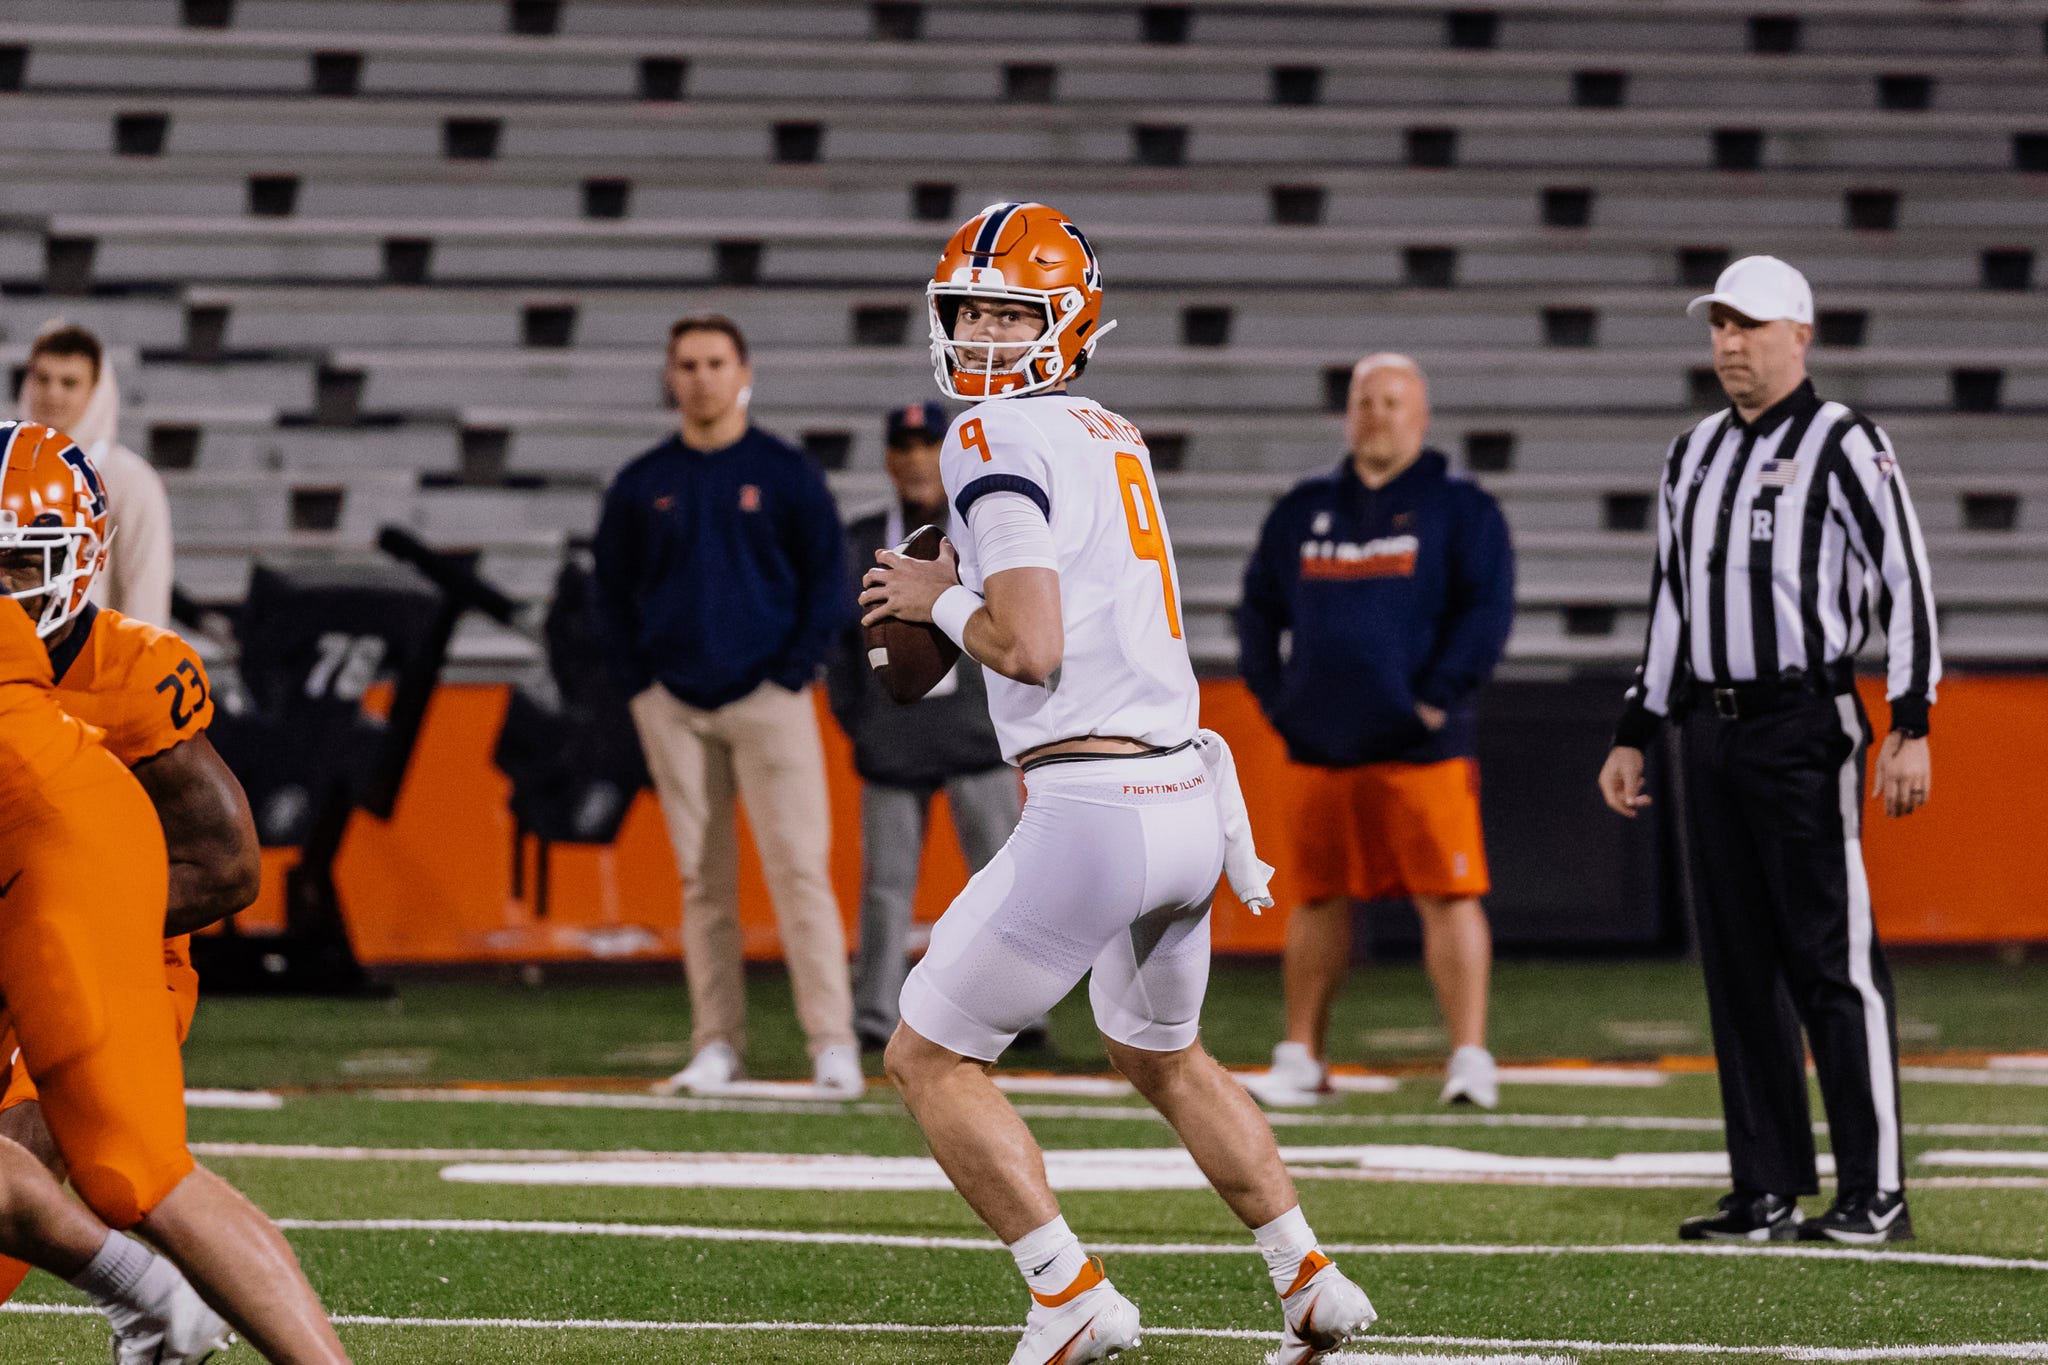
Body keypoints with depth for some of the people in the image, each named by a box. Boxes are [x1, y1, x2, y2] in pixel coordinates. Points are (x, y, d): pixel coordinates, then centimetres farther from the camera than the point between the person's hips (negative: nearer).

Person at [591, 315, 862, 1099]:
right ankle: (716, 1046, 6)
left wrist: (795, 673, -5)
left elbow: (827, 583, 4)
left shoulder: (786, 474, 3)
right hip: (674, 706, 3)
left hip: (768, 698, -2)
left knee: (799, 870, -10)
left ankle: (833, 1043, -11)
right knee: (702, 880, 3)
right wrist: (639, 684, 3)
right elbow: (611, 592, 15)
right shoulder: (641, 484, 9)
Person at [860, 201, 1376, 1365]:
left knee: (932, 1059, 4)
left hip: (1092, 811, -9)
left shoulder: (998, 442, -10)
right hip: (1188, 795, 9)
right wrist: (965, 595, 16)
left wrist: (939, 601, 0)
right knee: (1162, 1055, 30)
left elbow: (1029, 648, -17)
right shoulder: (1113, 437, 18)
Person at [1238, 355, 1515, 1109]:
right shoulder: (1303, 510, 14)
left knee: (1448, 897, -7)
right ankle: (1301, 1059, 16)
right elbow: (1259, 609, 20)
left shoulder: (1458, 508, 2)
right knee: (1319, 901, 9)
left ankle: (1469, 1056, -5)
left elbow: (1487, 610, -4)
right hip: (1321, 748, 4)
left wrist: (1437, 699, -11)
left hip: (1422, 746, -4)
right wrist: (1275, 696, 8)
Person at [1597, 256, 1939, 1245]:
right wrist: (1633, 736, 22)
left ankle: (1875, 1194, -5)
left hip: (1806, 728, -7)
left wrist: (1910, 729, -16)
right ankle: (1770, 1194, 12)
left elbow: (1907, 586, -9)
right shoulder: (1694, 455, 16)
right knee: (1739, 967, 7)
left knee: (1834, 962, -8)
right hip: (1711, 729, 7)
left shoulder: (1844, 446, -4)